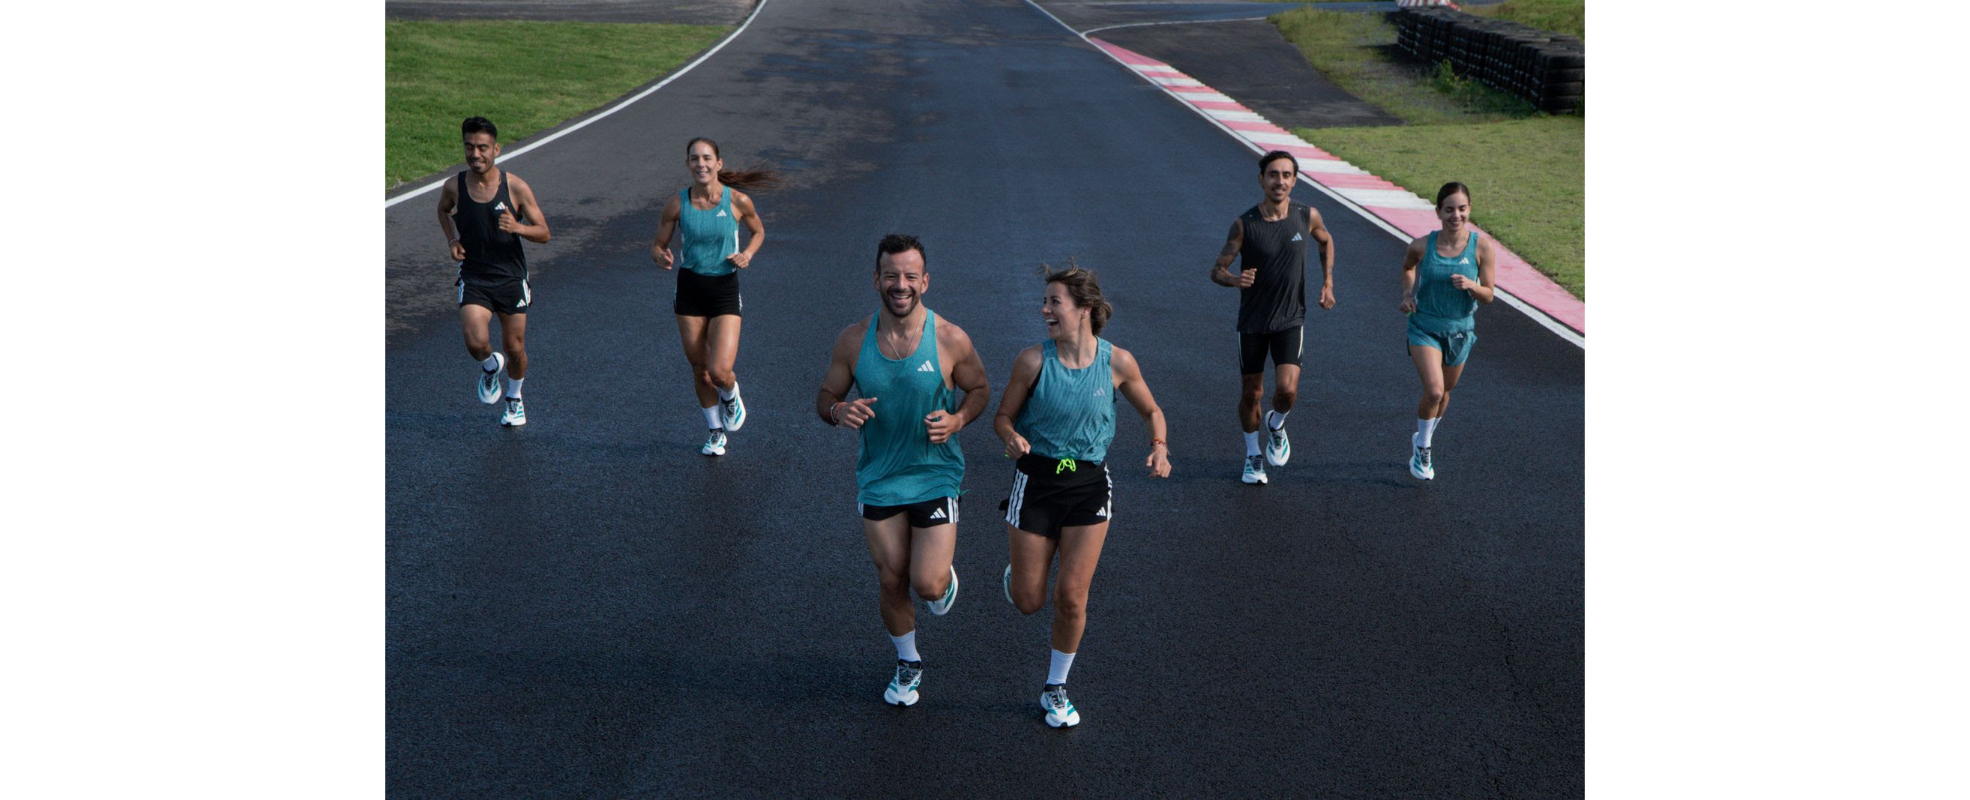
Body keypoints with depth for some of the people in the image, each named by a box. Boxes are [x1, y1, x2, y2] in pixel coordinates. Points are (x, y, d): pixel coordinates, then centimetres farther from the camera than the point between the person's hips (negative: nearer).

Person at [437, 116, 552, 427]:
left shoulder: (516, 187, -11)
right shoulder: (454, 187, -6)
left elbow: (544, 233, -6)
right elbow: (443, 210, 19)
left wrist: (518, 228, -26)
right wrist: (452, 240, 2)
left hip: (511, 277, 0)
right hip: (473, 278, 0)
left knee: (515, 349, 9)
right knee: (476, 343, -21)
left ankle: (514, 397, 40)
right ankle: (490, 367, 16)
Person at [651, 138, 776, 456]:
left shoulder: (738, 201, -9)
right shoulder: (677, 204, -6)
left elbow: (758, 231, 11)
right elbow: (657, 245, 3)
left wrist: (747, 254, -9)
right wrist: (661, 256, -20)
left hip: (725, 290, -2)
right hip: (690, 289, 2)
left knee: (720, 371, -14)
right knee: (699, 369, 10)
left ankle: (732, 398, 23)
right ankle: (715, 431, 33)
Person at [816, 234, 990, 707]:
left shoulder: (951, 340, -13)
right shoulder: (853, 341, -8)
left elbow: (980, 389, 3)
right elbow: (825, 398, 3)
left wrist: (957, 420, -17)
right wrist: (839, 411, -21)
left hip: (935, 477, -2)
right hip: (878, 479, 2)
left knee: (927, 585, -7)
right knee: (890, 582, 12)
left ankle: (945, 576, 31)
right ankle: (908, 663, 36)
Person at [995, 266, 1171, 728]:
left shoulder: (1117, 362, -7)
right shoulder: (1034, 361, -10)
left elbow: (1151, 412, 8)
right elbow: (1003, 417, 0)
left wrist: (1159, 447, -12)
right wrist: (1012, 438, -23)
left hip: (1089, 485, 0)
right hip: (1036, 481, 0)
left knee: (1072, 597, -2)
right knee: (1028, 602, 4)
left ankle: (1055, 690, 19)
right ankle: (1016, 575, 43)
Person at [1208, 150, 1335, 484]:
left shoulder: (1307, 216, -5)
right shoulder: (1244, 224, -12)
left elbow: (1326, 241, 18)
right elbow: (1217, 271, -8)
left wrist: (1327, 282, 9)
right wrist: (1235, 279, -30)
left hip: (1290, 320, 1)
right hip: (1252, 321, 0)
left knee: (1287, 388, -16)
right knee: (1252, 393, 8)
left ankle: (1276, 425, 19)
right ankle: (1253, 455, 31)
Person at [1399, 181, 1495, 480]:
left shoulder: (1481, 246, -13)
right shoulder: (1422, 245, -12)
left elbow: (1489, 295, -7)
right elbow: (1408, 267, 12)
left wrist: (1471, 285, -27)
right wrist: (1408, 293, -3)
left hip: (1460, 329, 2)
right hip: (1425, 327, -2)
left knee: (1444, 392, 18)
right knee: (1434, 391, -19)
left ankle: (1422, 441, 44)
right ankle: (1422, 448, 5)